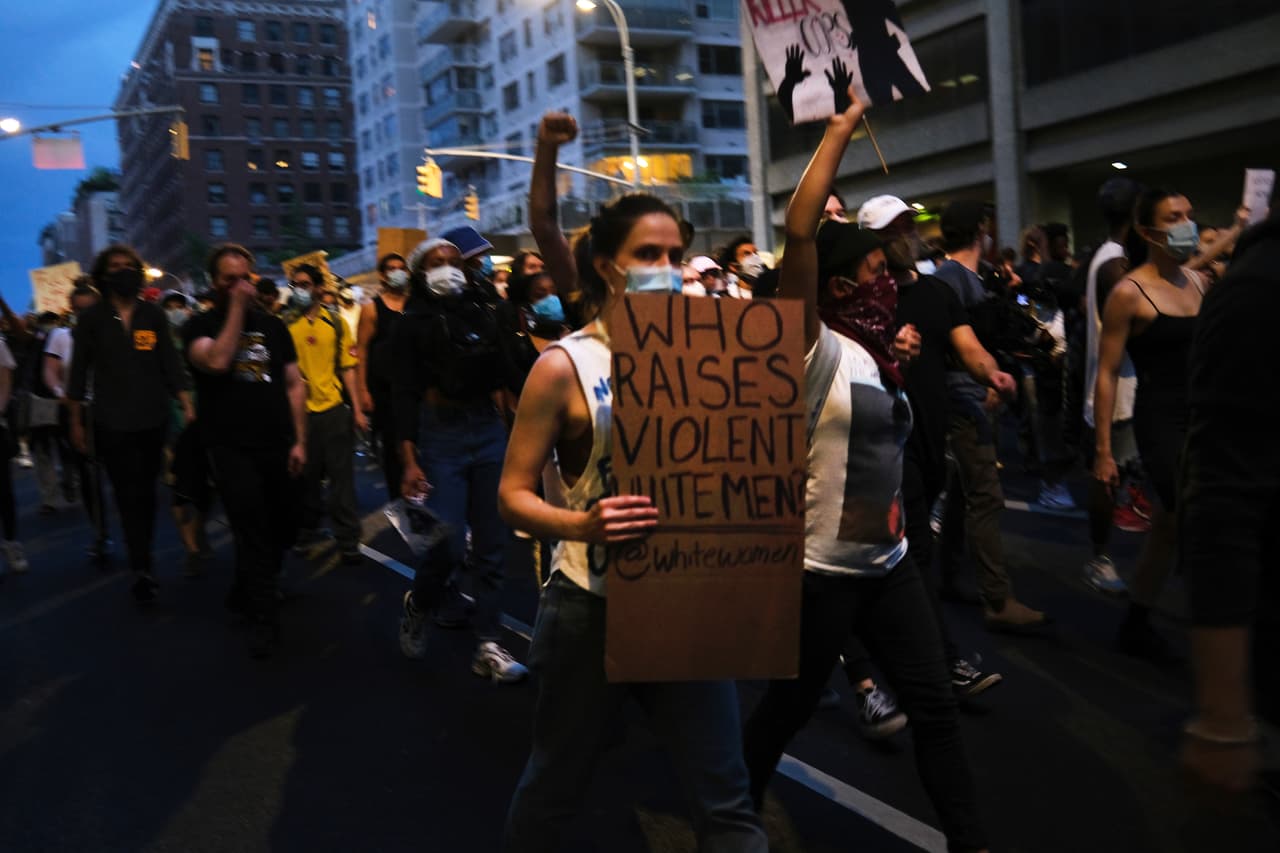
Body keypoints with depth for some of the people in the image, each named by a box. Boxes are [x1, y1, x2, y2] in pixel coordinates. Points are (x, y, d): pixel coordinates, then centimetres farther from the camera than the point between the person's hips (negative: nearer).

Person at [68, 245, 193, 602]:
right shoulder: (92, 317, 1)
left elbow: (169, 362, 4)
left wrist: (186, 404, -6)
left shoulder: (153, 314, 4)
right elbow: (79, 371, 4)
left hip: (153, 418, 2)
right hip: (111, 422, -2)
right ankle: (142, 568, -5)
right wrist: (76, 421, 4)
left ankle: (141, 558, 24)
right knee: (128, 495, -6)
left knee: (146, 492, 11)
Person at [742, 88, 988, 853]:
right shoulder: (816, 349, -14)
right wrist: (843, 130, -21)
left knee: (936, 703, 11)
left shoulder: (877, 353, 9)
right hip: (819, 567, -7)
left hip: (890, 561, 7)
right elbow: (799, 232, -27)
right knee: (791, 706, 10)